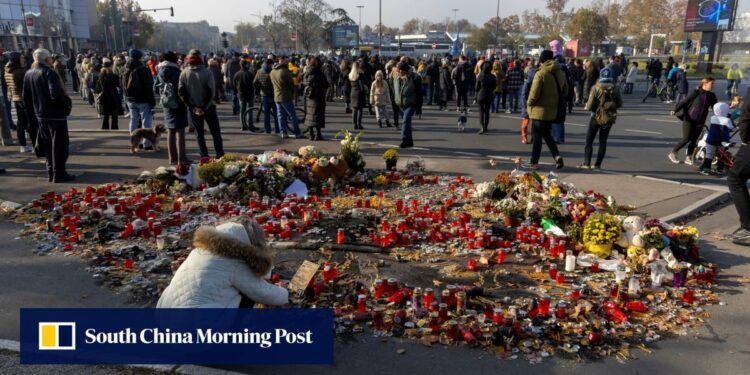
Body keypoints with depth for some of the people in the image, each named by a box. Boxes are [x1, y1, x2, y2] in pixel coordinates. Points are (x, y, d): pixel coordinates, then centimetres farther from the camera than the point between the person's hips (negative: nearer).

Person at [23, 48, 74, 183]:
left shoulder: (28, 74, 9)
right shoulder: (49, 73, -16)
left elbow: (26, 99, 12)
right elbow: (56, 94, -28)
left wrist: (32, 115, 18)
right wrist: (68, 102, -11)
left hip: (40, 115, 8)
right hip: (56, 114, -7)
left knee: (47, 145, 16)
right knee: (59, 144, -1)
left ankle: (51, 172, 21)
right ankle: (59, 173, 1)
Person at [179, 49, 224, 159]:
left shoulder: (184, 73, -3)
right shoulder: (207, 73, -12)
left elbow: (181, 92, -5)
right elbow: (211, 92, -17)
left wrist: (192, 107, -5)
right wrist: (204, 107, -11)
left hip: (194, 108, 2)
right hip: (208, 108, -2)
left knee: (199, 133, 11)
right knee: (215, 132, 7)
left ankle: (204, 156, 11)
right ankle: (220, 155, 5)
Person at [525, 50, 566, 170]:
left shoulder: (541, 74, -17)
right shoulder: (561, 74, 6)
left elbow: (534, 93, -20)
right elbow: (565, 92, 12)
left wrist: (529, 103, -3)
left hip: (540, 110, -6)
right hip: (553, 110, 6)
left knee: (537, 137, 3)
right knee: (547, 135, 19)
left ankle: (534, 162, 10)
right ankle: (557, 156, 5)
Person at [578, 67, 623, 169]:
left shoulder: (596, 88, -15)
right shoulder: (615, 89, -5)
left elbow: (590, 106, -16)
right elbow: (619, 104, 2)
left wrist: (587, 105, 5)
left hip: (597, 117, -3)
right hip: (609, 118, 3)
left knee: (589, 140, 6)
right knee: (603, 141, 10)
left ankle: (587, 163, 2)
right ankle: (598, 164, 10)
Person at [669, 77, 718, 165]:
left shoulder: (712, 96, 6)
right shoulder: (696, 92, -8)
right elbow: (685, 102, -7)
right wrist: (675, 110, -17)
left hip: (700, 122, 5)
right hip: (689, 119, -5)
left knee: (694, 140, 6)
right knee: (686, 139, -5)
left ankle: (688, 158, 17)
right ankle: (672, 153, 10)